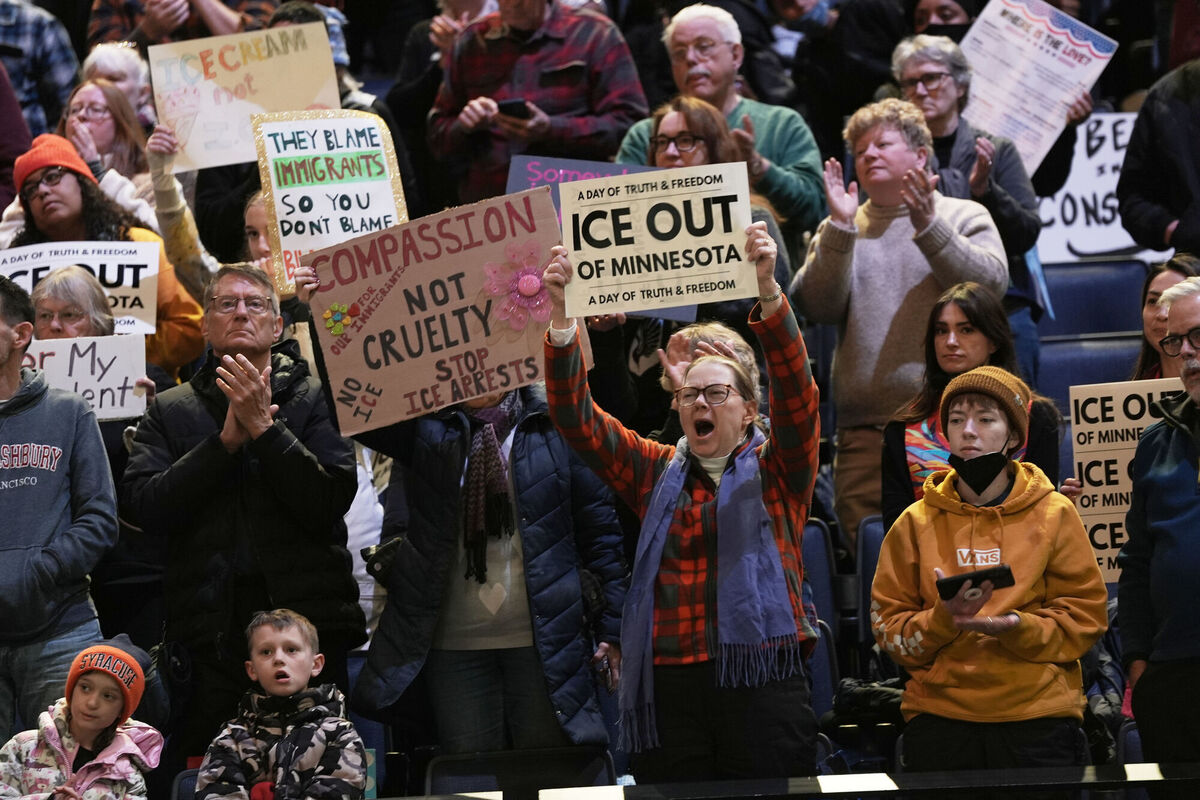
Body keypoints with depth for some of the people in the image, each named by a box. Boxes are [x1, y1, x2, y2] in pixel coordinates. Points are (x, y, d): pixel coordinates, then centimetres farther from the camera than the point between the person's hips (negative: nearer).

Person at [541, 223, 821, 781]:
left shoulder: (776, 468, 9)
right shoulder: (656, 470, 17)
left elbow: (795, 390, -7)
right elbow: (576, 420, 8)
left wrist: (768, 292, -22)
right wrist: (562, 319, -7)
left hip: (762, 685, -2)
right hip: (668, 684, 3)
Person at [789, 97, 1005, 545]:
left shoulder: (965, 218, 11)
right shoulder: (842, 231, 18)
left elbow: (991, 283, -7)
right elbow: (817, 307, 1)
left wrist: (928, 226, -14)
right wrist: (840, 229, -9)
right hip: (865, 429, 3)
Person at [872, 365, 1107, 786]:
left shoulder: (1054, 514, 5)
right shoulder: (917, 522, 8)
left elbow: (1084, 617, 1)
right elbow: (887, 625, 5)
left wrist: (1018, 627, -17)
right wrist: (943, 619, -15)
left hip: (1038, 720, -1)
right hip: (939, 717, 1)